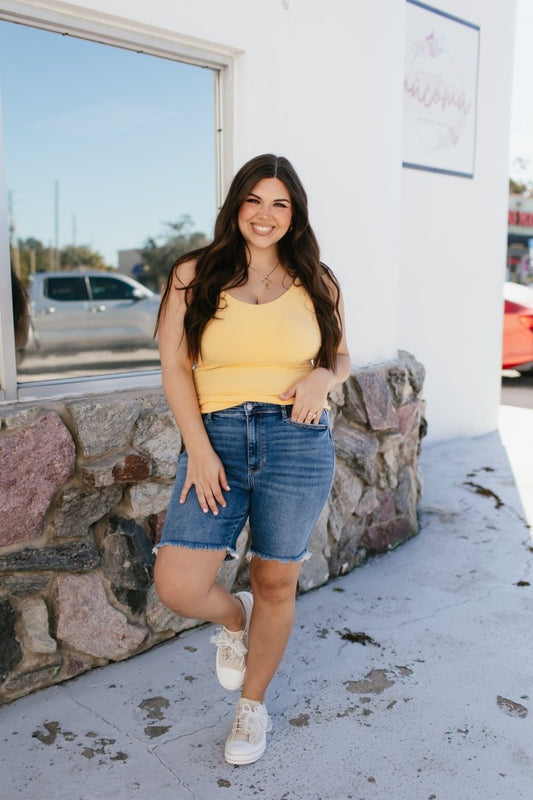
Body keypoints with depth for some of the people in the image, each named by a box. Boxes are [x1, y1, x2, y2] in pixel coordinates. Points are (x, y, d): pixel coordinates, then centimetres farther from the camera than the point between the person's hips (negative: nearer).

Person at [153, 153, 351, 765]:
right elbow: (175, 368, 1)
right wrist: (199, 450, -9)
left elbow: (342, 354, 19)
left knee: (275, 582, 10)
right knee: (177, 586, -10)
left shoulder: (316, 283, 9)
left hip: (297, 442, 1)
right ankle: (232, 617, 29)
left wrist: (323, 376, -6)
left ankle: (253, 704, 36)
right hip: (215, 440, 0)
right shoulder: (193, 275, 5)